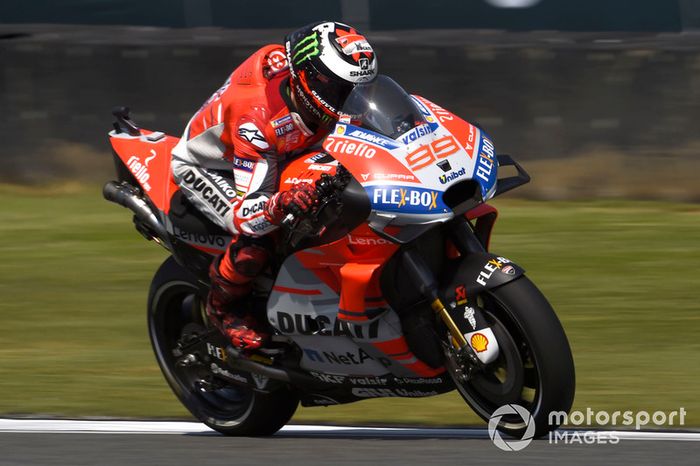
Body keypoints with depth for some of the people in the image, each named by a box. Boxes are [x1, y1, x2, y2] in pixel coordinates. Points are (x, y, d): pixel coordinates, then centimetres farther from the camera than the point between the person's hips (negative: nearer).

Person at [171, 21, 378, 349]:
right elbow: (245, 215, -45)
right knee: (255, 243, -31)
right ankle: (221, 307, -3)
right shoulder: (258, 116, -42)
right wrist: (282, 203, -65)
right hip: (206, 166, -8)